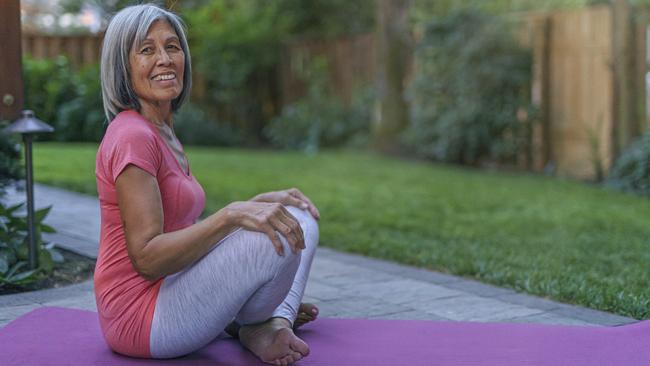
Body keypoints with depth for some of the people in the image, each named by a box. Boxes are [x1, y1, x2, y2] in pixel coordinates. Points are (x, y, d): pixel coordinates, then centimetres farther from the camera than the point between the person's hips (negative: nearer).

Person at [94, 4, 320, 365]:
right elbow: (147, 257, -24)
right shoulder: (132, 136, -17)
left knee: (301, 224, 13)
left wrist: (260, 203, 6)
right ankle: (254, 327, 1)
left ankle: (276, 321, -6)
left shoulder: (162, 134, 14)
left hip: (170, 291, 10)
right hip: (141, 316, -10)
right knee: (279, 236, -25)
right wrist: (233, 215, -31)